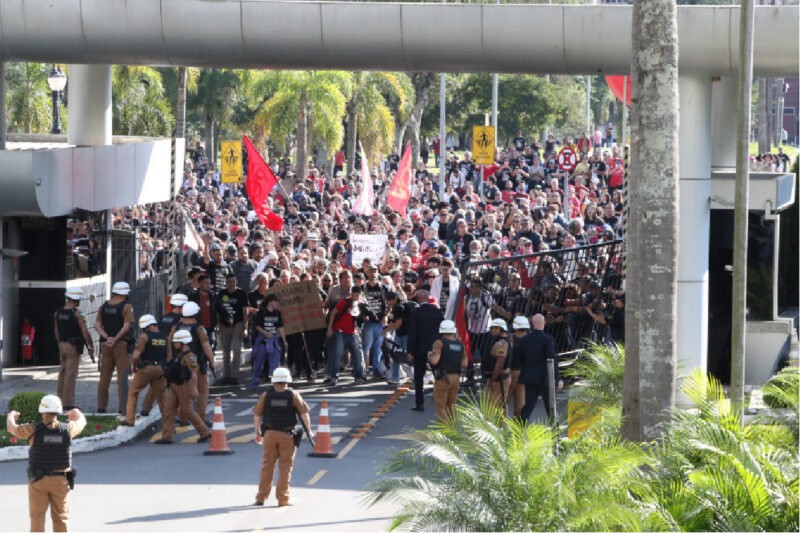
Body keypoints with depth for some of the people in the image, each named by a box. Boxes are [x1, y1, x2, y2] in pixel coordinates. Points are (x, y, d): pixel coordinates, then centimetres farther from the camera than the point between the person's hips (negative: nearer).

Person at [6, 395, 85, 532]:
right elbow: (82, 422, 15)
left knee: (37, 518, 7)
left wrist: (10, 416, 28)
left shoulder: (34, 429, -14)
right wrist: (77, 413, 40)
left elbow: (12, 429, 4)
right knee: (61, 518, 11)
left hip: (38, 480, -1)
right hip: (60, 482, 1)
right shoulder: (67, 429, -9)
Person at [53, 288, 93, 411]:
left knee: (63, 373, 16)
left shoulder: (58, 313, 6)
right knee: (71, 375, -5)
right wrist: (91, 346, -5)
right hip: (73, 346, -7)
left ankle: (61, 399, 20)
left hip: (62, 345, 7)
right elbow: (84, 332, -15)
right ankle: (68, 404, -5)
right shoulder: (76, 313, -14)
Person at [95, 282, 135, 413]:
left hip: (106, 345, 5)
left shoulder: (103, 307, 9)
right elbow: (126, 326, -17)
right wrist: (115, 339, -14)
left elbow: (97, 325, 1)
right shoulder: (126, 307, -7)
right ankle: (122, 407, -8)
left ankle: (101, 407, 10)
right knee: (122, 378, -4)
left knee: (104, 378, 9)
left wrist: (107, 338, -10)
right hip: (122, 344, -5)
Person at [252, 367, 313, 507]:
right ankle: (282, 499, 1)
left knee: (267, 465, 8)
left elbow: (257, 414, 2)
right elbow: (304, 413, -5)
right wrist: (308, 431, 7)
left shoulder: (266, 395, -1)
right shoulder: (293, 395, -4)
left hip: (270, 433, 1)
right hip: (287, 435, -1)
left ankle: (261, 498, 7)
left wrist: (257, 432, 14)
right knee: (285, 467, 4)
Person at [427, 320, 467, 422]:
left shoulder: (439, 343, -11)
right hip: (455, 377, 6)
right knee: (450, 405, 18)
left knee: (439, 406, 0)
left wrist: (429, 355, 1)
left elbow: (434, 361, -20)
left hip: (442, 378, -6)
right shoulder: (460, 344, 6)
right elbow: (464, 363, 4)